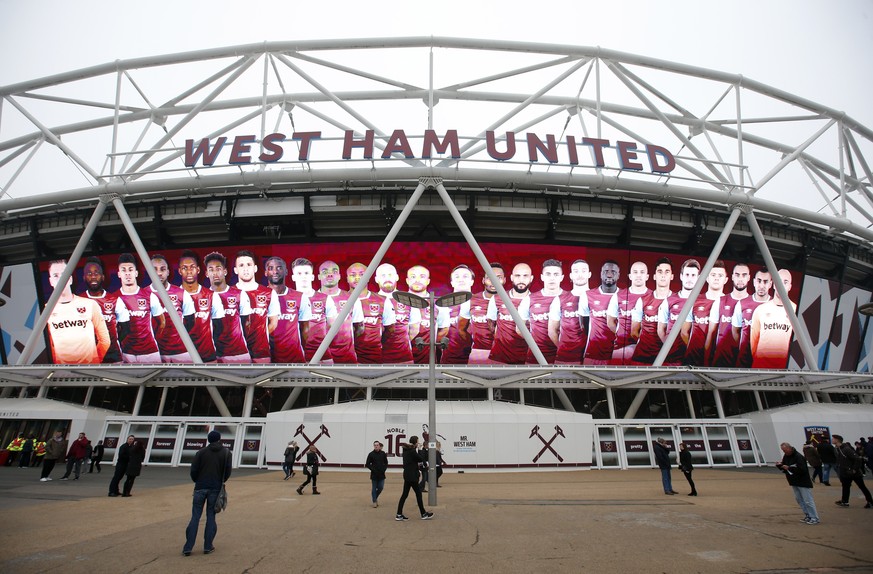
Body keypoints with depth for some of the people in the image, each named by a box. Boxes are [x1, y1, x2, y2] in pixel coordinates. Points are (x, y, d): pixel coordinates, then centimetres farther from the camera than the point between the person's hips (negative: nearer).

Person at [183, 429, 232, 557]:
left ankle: (188, 547, 4)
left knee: (195, 517, 6)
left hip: (200, 487, 1)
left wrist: (197, 482, 16)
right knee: (211, 517, 8)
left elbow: (193, 470, -2)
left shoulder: (201, 452, 2)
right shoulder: (226, 453, 2)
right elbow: (228, 471, -3)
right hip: (215, 488, 0)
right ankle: (208, 546, 9)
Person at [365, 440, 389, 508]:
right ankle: (374, 502, 17)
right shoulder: (371, 454, -6)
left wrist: (384, 469, -5)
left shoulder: (383, 453, 1)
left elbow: (386, 463, 9)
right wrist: (373, 469, -13)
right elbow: (367, 464, -3)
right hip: (374, 474, -2)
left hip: (381, 474, 2)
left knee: (381, 488, 3)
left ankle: (374, 495, 31)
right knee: (374, 488, 4)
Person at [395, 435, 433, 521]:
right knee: (418, 493, 2)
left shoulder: (406, 450, 10)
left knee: (404, 494, 10)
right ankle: (424, 514, 11)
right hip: (411, 476, -9)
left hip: (407, 475, 9)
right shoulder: (412, 451, -17)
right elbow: (421, 459, -9)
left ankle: (399, 515, 11)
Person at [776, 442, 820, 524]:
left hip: (803, 483, -9)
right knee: (799, 499, 13)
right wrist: (779, 465, -8)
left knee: (808, 500, -5)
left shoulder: (798, 457, -22)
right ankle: (808, 515, 22)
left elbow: (802, 470, -29)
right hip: (794, 482, 9)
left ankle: (814, 518, 2)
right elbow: (783, 467, 14)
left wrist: (789, 468, -29)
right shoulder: (785, 456, 4)